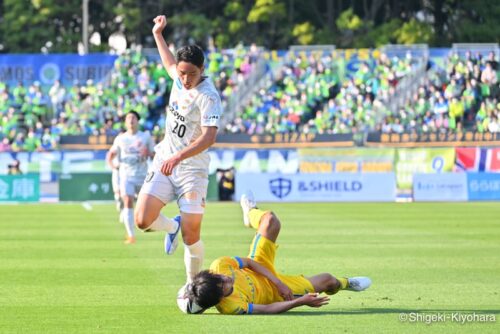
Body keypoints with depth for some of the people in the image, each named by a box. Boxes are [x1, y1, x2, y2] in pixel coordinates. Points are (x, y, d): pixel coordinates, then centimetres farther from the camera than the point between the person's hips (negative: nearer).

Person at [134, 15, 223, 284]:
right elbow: (169, 64, 29)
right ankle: (172, 227, 22)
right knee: (143, 220, -11)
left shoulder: (208, 97, -19)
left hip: (192, 170, -6)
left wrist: (178, 156, -42)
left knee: (191, 237, -8)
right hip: (164, 163, 6)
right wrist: (157, 34, 34)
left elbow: (209, 136, -31)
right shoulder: (179, 78, 2)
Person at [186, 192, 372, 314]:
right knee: (326, 281, 0)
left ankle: (251, 213, 48)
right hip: (271, 292, -4)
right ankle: (344, 284, 43)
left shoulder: (219, 267, -31)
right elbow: (267, 309, -31)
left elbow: (248, 262, -14)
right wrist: (300, 302, -32)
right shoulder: (230, 306, -42)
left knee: (271, 220, 5)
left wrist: (277, 281, -18)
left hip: (260, 271, 4)